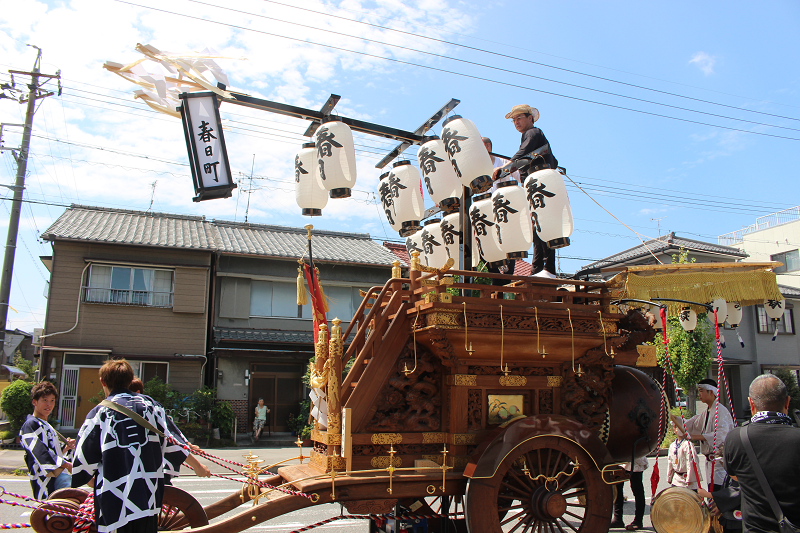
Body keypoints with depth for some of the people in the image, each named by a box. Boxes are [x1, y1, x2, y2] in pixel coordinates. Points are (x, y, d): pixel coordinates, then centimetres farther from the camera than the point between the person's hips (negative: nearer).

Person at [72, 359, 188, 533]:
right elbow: (174, 446, 5)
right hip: (149, 499, 3)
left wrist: (96, 485, 18)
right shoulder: (150, 405, 4)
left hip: (114, 505, -2)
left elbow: (82, 462, -1)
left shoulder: (99, 413, -3)